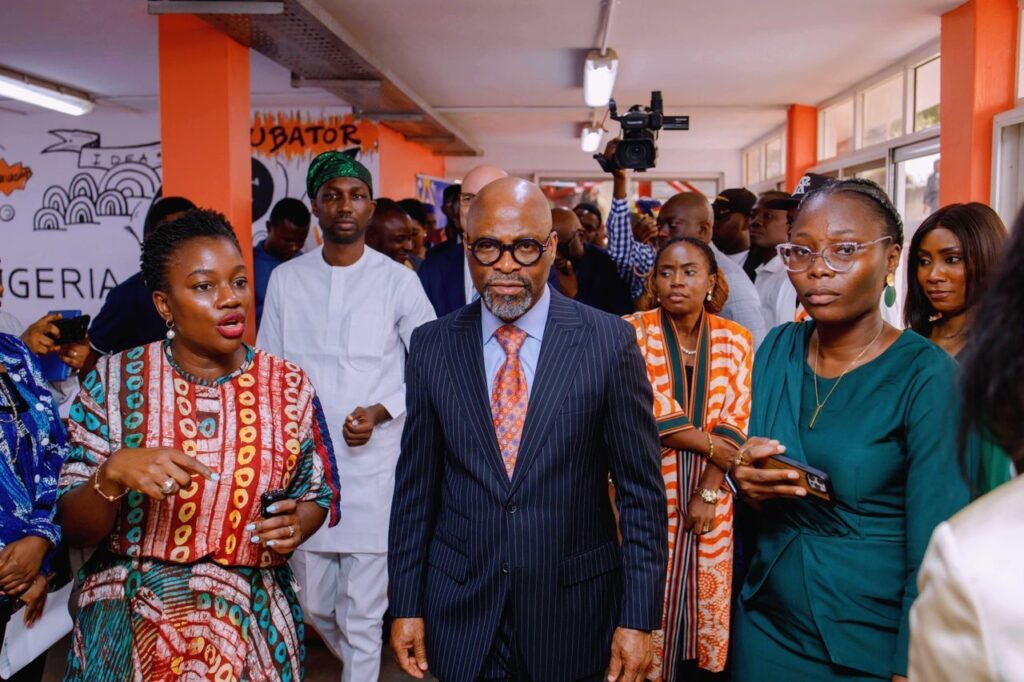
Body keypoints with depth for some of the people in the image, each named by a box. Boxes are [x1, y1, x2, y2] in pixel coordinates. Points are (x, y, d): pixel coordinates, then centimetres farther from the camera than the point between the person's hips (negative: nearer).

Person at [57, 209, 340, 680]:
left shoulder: (289, 386, -6)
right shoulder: (114, 380, -8)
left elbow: (318, 492, 5)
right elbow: (75, 529, -7)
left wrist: (295, 526, -16)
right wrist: (113, 473, -26)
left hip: (251, 624, 1)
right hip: (132, 627, 0)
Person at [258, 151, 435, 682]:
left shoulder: (398, 280, -3)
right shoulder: (285, 279, 4)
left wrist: (381, 412, -12)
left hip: (373, 465, -3)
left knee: (362, 616, 3)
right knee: (315, 604, 16)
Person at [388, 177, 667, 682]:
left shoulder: (609, 341, -9)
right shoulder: (432, 346, -2)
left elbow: (640, 490, -6)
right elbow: (416, 487, 3)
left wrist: (638, 619, -8)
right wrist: (406, 605, 3)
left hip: (575, 612, -1)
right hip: (460, 615, 2)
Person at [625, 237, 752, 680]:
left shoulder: (737, 340, 2)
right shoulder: (634, 332, -7)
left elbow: (736, 423, -2)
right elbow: (650, 411, -13)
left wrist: (708, 491, -9)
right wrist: (710, 444, -10)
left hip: (712, 493, 3)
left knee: (706, 596, 11)